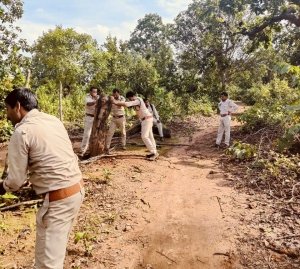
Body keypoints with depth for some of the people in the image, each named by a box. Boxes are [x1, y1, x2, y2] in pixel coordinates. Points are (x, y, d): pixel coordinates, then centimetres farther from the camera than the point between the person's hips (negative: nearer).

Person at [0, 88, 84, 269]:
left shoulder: (22, 132, -12)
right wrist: (31, 179, 24)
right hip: (78, 189, 9)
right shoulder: (54, 120, 10)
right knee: (58, 241, 27)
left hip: (58, 199, -8)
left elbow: (16, 180, -8)